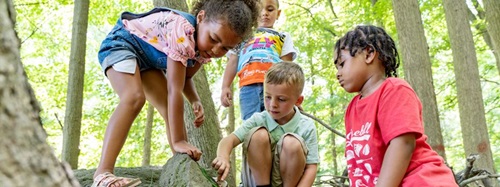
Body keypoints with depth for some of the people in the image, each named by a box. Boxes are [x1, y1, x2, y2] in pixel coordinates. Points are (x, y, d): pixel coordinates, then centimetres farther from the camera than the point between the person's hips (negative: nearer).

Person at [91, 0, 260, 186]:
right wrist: (178, 141, -39)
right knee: (134, 98, -31)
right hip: (121, 43, -8)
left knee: (172, 110, -2)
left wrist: (196, 101, -14)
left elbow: (185, 77, 6)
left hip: (149, 57, 8)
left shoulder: (204, 46, -10)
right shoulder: (183, 33, -37)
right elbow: (174, 90, -39)